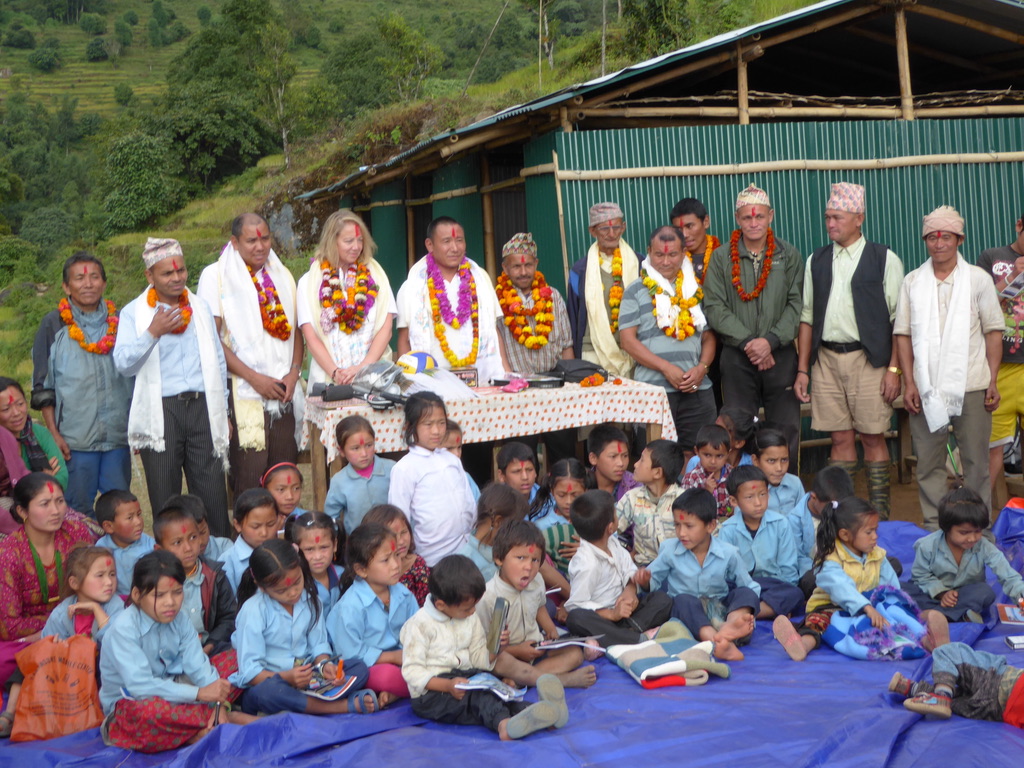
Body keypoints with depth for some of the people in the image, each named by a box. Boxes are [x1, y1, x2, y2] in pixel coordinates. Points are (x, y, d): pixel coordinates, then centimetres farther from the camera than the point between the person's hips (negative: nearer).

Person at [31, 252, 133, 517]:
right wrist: (53, 434, -4)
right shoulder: (53, 325, 1)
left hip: (119, 435, 2)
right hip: (75, 439, -2)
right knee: (79, 509, 2)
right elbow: (42, 387, 2)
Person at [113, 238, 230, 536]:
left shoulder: (201, 307, 15)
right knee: (166, 501, 3)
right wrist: (153, 332, -19)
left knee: (213, 495, -1)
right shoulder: (133, 313, 4)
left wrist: (223, 411, 15)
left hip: (202, 407, 2)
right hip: (161, 411, -2)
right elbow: (123, 363, -8)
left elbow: (217, 360, 19)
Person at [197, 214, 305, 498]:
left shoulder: (282, 276, 15)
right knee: (248, 479, -7)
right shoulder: (215, 276, 0)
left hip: (284, 394, 4)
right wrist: (254, 377, -12)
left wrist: (294, 371, -1)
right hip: (243, 394, -4)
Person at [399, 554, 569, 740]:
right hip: (430, 692, -6)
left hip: (466, 679, 6)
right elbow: (412, 670, -13)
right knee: (477, 695, -35)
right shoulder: (420, 625, -8)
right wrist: (448, 686, -27)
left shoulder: (471, 620, 14)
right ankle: (503, 723, -65)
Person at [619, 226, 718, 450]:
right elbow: (628, 340, -3)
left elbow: (708, 337, 15)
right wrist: (666, 368, -11)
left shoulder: (695, 290, 16)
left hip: (697, 389, 3)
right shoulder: (636, 291, 5)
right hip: (653, 389, -3)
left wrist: (702, 367, -5)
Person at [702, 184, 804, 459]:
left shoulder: (789, 256, 7)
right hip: (736, 359, 0)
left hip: (781, 356, 0)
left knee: (786, 431, 1)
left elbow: (796, 305, 1)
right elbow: (714, 308, -1)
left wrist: (770, 341, -13)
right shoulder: (721, 258, 6)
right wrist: (749, 342, -10)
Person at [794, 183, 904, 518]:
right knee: (841, 438, 6)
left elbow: (899, 319, -3)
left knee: (873, 437, 0)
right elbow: (807, 317, 12)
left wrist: (894, 368, -10)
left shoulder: (884, 260, 1)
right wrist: (802, 370, 8)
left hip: (868, 358, -3)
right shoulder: (816, 261, 12)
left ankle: (879, 512, 9)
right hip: (826, 358, 3)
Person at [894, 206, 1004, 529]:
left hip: (972, 387, -1)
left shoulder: (978, 279, 5)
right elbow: (903, 335, 6)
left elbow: (993, 332, 4)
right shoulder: (912, 282, 8)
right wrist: (909, 383, -1)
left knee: (976, 460, 3)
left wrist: (993, 381, -4)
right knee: (928, 462, 4)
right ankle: (934, 527, 13)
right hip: (927, 389, 1)